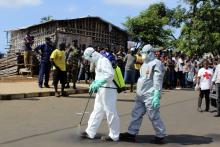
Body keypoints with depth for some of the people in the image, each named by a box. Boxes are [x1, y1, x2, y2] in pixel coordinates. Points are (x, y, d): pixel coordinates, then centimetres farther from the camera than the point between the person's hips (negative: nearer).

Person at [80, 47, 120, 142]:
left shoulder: (103, 61, -13)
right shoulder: (98, 62, 18)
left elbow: (110, 74, -24)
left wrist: (98, 83, -26)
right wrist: (94, 84, 10)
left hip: (108, 90, -10)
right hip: (101, 90, 10)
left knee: (110, 112, -3)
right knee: (97, 111, 13)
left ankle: (114, 136, 8)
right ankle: (90, 132, 21)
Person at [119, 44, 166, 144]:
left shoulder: (156, 63, -11)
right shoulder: (145, 64, 18)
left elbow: (158, 81, -18)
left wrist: (156, 96, -23)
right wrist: (138, 92, 23)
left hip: (150, 96, -9)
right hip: (141, 95, 9)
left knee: (154, 117, -2)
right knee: (136, 114, 10)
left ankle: (160, 136, 11)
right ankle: (131, 134, 16)